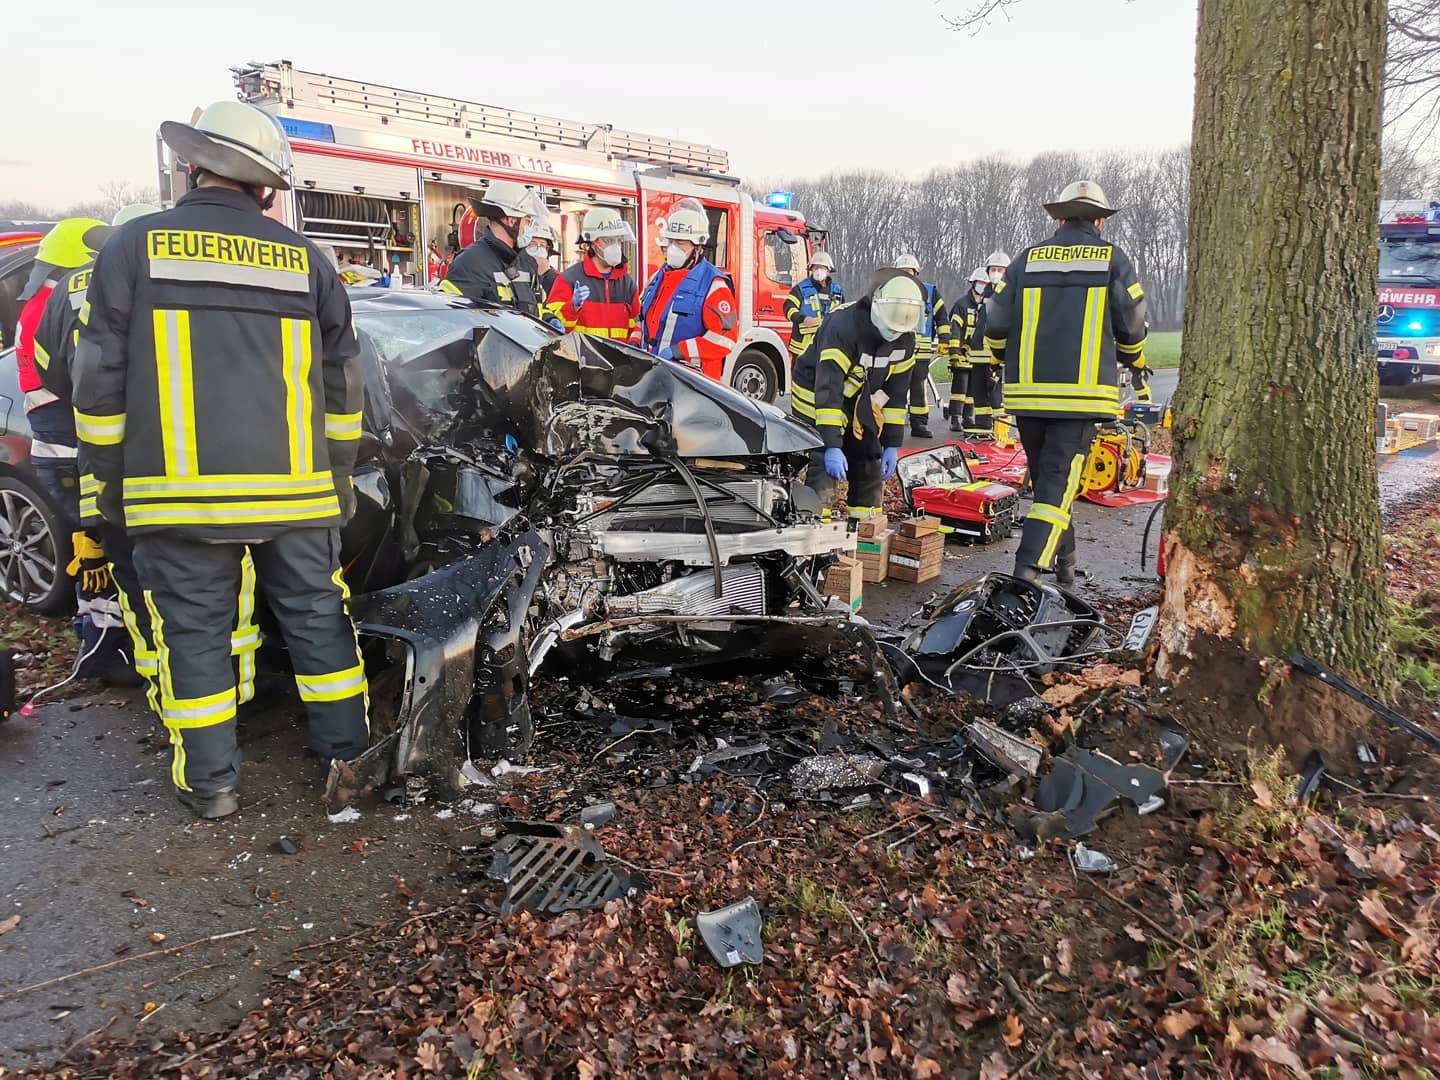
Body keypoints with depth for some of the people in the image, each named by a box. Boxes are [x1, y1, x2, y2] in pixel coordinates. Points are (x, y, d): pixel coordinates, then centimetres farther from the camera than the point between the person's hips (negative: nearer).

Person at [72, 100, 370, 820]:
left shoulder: (135, 247, 1)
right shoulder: (304, 259, 7)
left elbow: (100, 376, 1)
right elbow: (343, 383, 11)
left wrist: (110, 474, 11)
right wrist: (341, 471, 20)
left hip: (181, 490, -1)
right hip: (294, 489, 2)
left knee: (195, 630, 9)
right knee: (316, 618, 12)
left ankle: (209, 783, 17)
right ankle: (348, 754, 21)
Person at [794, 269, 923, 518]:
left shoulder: (905, 339, -9)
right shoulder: (842, 327, -31)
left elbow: (896, 391, -1)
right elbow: (827, 388, -36)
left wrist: (892, 444, -3)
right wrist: (831, 446, -40)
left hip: (860, 407, 7)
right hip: (818, 401, -7)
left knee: (871, 474, 9)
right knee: (824, 473, -18)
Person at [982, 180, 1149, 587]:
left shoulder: (1028, 258, 8)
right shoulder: (1113, 259, 3)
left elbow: (996, 323, 6)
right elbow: (1131, 325, 5)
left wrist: (1008, 357, 26)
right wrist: (1133, 359, 27)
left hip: (1026, 390, 3)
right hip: (1082, 392, -3)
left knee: (1046, 475, 17)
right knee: (1058, 482, -3)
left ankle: (1064, 559, 29)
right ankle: (1028, 568, -16)